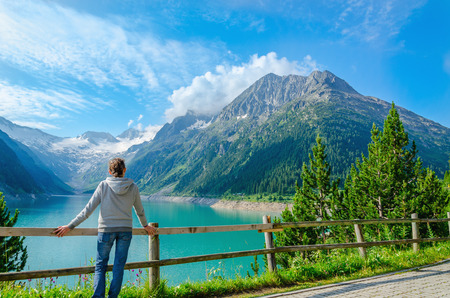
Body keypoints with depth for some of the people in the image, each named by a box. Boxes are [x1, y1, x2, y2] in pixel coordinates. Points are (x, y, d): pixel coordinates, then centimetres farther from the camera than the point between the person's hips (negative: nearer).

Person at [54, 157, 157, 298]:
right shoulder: (133, 187, -2)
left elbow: (88, 210, -7)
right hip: (126, 230, 1)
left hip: (106, 230, -1)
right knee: (119, 266, 11)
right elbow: (140, 211, 11)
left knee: (100, 265, 13)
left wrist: (70, 226, 1)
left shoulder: (103, 185, -7)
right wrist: (145, 225, 27)